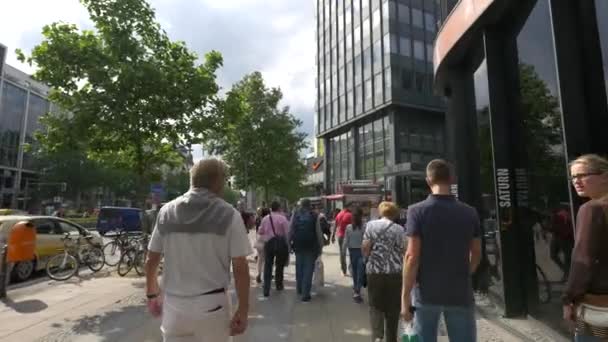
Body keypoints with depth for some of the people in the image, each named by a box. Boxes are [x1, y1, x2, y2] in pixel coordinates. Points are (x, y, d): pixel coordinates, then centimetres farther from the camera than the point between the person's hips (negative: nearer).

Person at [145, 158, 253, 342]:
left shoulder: (167, 211, 1)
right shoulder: (229, 214, -9)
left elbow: (151, 261, 7)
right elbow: (240, 267, -11)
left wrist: (152, 294, 22)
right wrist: (243, 310, -2)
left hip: (174, 306, 3)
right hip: (212, 306, -2)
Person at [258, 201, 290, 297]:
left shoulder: (265, 218, 3)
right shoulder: (282, 218, -9)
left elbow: (260, 232, 9)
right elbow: (287, 232, -13)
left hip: (268, 243, 2)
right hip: (280, 242, -2)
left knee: (267, 266, 7)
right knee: (280, 265, 15)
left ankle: (266, 290, 2)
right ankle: (279, 285, 30)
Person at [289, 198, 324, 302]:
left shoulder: (295, 215, 0)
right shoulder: (314, 216, -6)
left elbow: (290, 230, 0)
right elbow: (319, 233, -4)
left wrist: (289, 243, 8)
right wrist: (320, 246, 3)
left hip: (298, 245, 3)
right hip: (311, 246, -2)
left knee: (299, 268, 18)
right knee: (308, 269, 4)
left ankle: (299, 290, 33)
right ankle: (305, 294, 3)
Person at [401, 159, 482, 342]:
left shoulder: (417, 211, -13)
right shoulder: (469, 213, -2)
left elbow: (412, 256, -16)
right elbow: (476, 254, 8)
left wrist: (405, 296, -10)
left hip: (426, 294, -2)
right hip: (460, 293, 2)